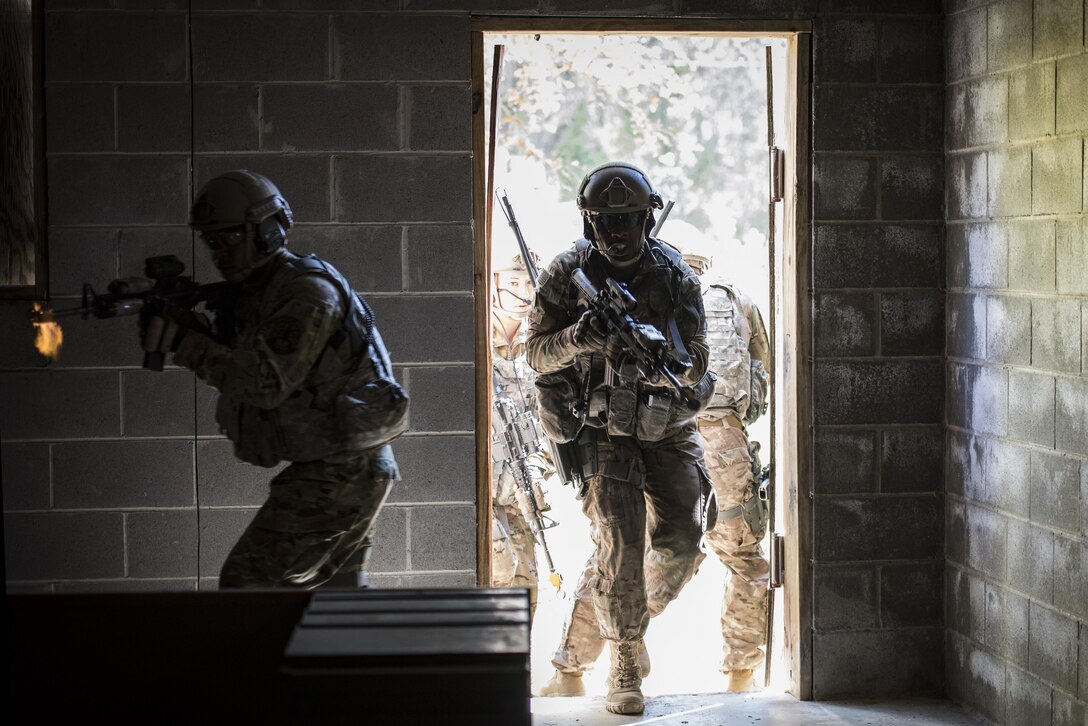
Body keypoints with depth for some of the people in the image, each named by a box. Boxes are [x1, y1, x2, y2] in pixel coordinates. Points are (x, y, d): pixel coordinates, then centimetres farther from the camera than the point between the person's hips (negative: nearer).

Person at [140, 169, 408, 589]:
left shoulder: (306, 292, -17)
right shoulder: (257, 291, 13)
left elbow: (266, 384, -25)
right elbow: (234, 368, 9)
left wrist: (184, 342, -24)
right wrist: (193, 328, -9)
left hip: (337, 473, -10)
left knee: (246, 582, -10)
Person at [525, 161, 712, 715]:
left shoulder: (674, 274, -2)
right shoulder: (568, 274, -4)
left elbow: (697, 361, -6)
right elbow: (538, 353, -5)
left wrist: (662, 354, -28)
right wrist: (580, 337, -25)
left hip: (668, 427, 2)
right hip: (605, 432, -2)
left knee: (681, 541, -5)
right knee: (619, 549, -10)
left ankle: (642, 610, 27)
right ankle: (624, 662, 5)